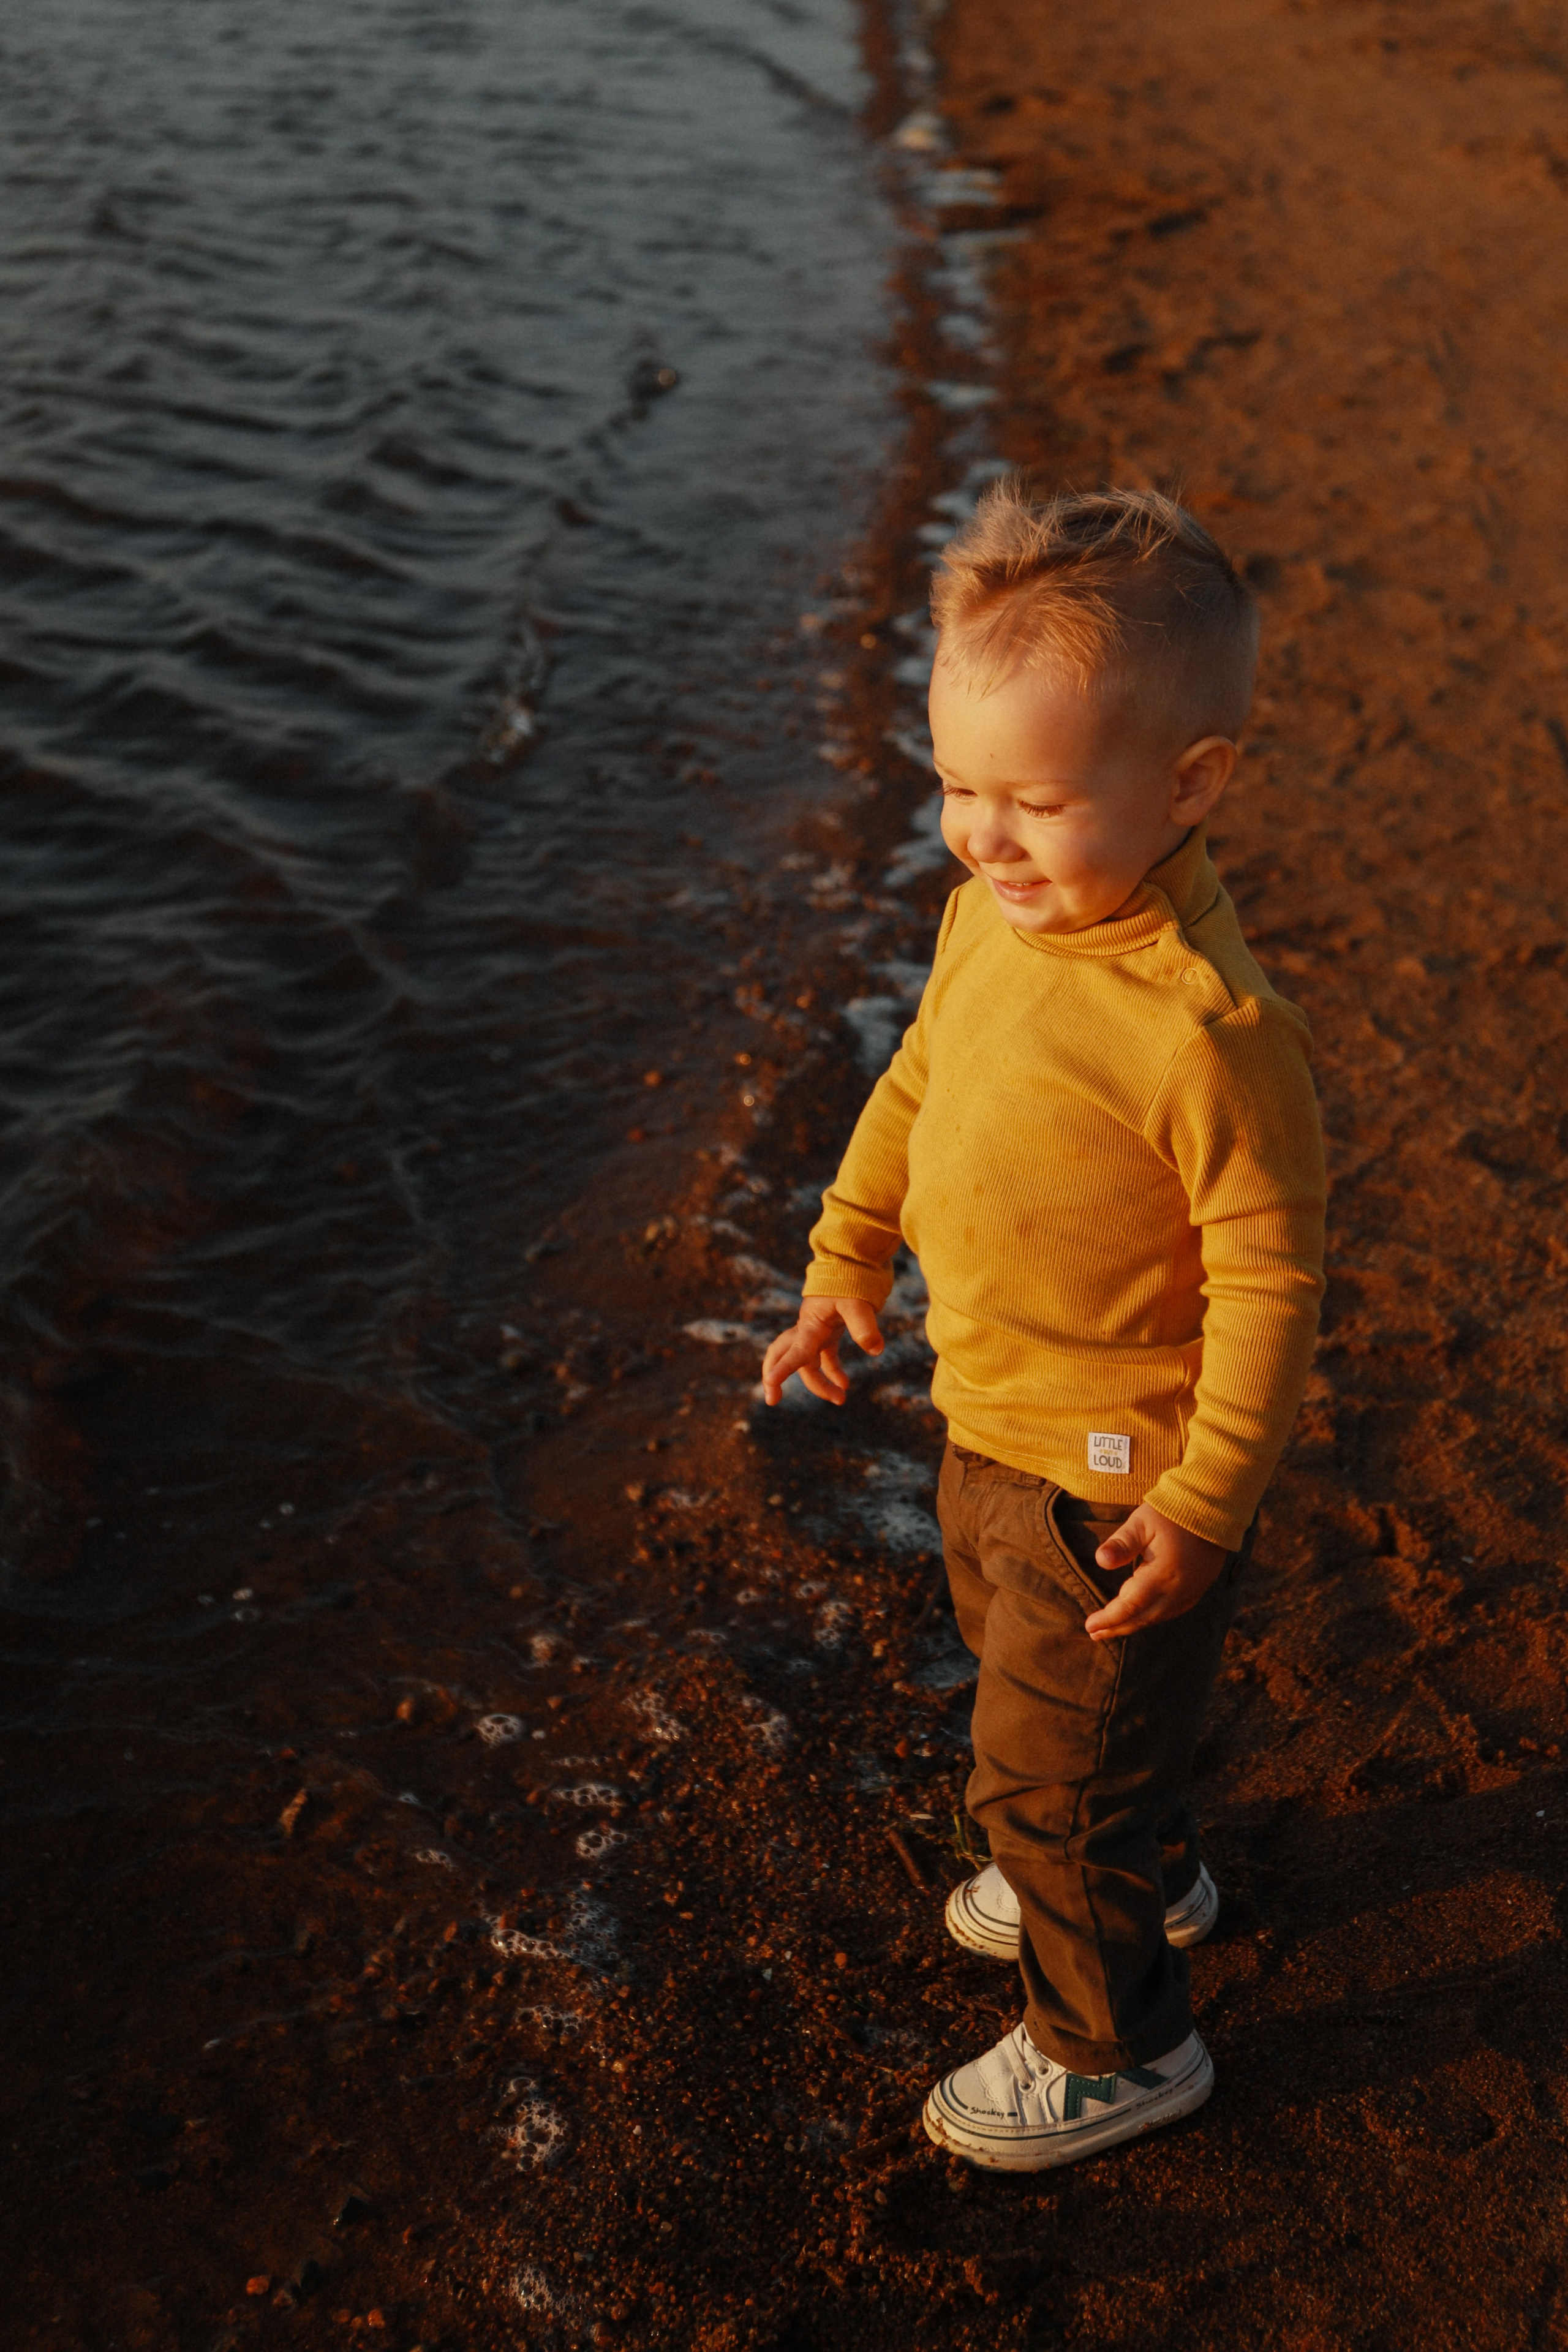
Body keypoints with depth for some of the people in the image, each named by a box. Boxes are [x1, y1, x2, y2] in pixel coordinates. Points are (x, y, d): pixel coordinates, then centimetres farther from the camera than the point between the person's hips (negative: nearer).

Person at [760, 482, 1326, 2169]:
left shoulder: (1209, 1028, -33)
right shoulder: (990, 914, -7)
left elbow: (1269, 1278, -25)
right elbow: (918, 1081, 11)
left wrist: (1206, 1505, -20)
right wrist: (848, 1253, 14)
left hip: (1114, 1484, -9)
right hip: (991, 1428, 9)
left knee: (1045, 1774, 8)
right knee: (1020, 1672, 31)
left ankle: (1115, 2046, 36)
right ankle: (1146, 1874, 59)